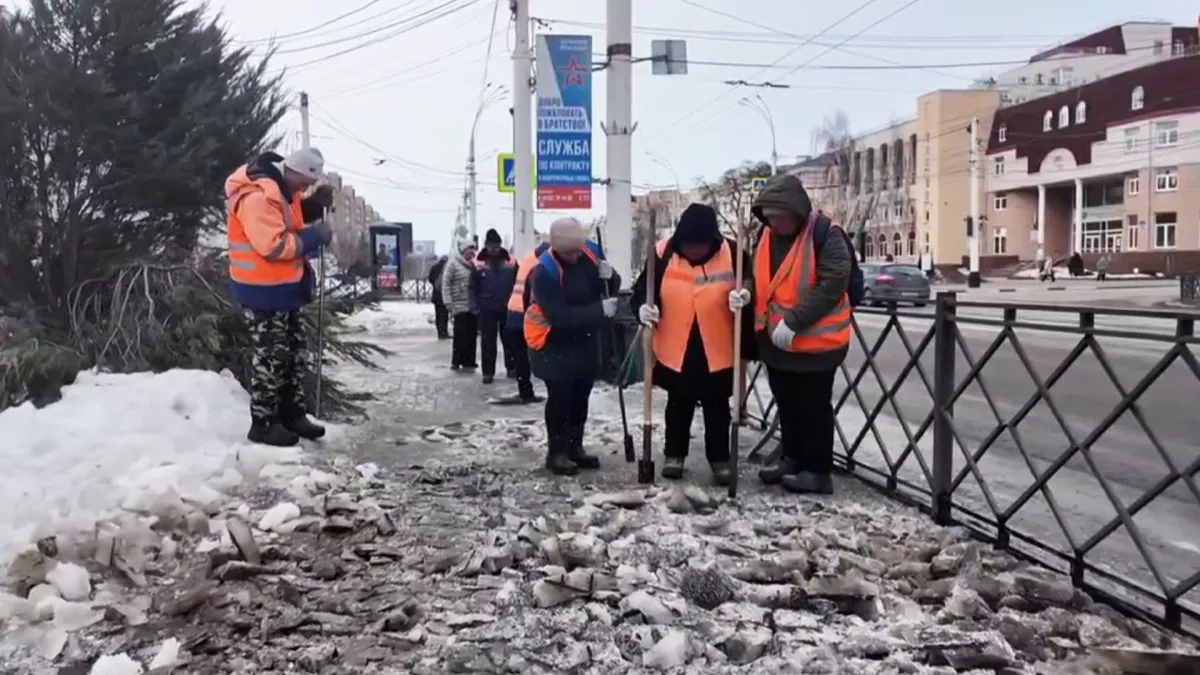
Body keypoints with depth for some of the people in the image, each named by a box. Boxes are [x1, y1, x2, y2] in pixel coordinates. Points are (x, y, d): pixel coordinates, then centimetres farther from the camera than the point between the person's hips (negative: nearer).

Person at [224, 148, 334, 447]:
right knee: (270, 357, -3)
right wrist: (315, 236, -20)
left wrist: (315, 204, 4)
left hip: (284, 287, 10)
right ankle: (263, 424, 8)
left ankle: (293, 415, 26)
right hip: (263, 290, -10)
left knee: (295, 353, 16)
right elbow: (274, 246, -29)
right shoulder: (258, 196, -23)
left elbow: (291, 222, 22)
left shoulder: (282, 188, 9)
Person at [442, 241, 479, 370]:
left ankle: (469, 361, 15)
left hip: (474, 306, 5)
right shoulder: (453, 263, -2)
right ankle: (456, 361, 3)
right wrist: (448, 302, -12)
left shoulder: (475, 264, 12)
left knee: (472, 335, 7)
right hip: (460, 306, -5)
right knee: (460, 335, -4)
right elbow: (446, 283, -5)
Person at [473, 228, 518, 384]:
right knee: (487, 341, 3)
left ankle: (511, 368, 24)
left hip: (507, 307, 2)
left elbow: (517, 283, 4)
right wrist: (477, 304, -6)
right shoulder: (479, 263, -5)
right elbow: (474, 287, -1)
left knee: (509, 339, 11)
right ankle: (488, 372, 9)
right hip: (487, 309, -1)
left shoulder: (510, 262, 0)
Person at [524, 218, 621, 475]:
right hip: (554, 343, -6)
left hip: (585, 339, 7)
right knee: (560, 397, -4)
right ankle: (556, 452, 8)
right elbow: (559, 316, -31)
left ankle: (575, 446, 26)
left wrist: (609, 277, -18)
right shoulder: (545, 271, -25)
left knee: (581, 395, 14)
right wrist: (599, 310, -33)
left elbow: (611, 289, 6)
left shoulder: (591, 251, -7)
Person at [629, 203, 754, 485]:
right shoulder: (664, 254, -8)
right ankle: (674, 454, 33)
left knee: (717, 408, 13)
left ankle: (720, 459, 27)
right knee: (678, 406, 17)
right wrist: (642, 308, -22)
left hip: (718, 352, -1)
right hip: (674, 350, 1)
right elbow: (641, 291, -1)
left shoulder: (731, 254, -9)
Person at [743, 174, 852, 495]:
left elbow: (831, 285, -24)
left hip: (815, 340, -7)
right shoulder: (769, 235, 5)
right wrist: (747, 294, -8)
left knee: (813, 406, 5)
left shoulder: (826, 234, -18)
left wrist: (792, 322, -27)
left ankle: (818, 471, 17)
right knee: (787, 404, 19)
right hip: (775, 339, 7)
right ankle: (792, 458, 35)